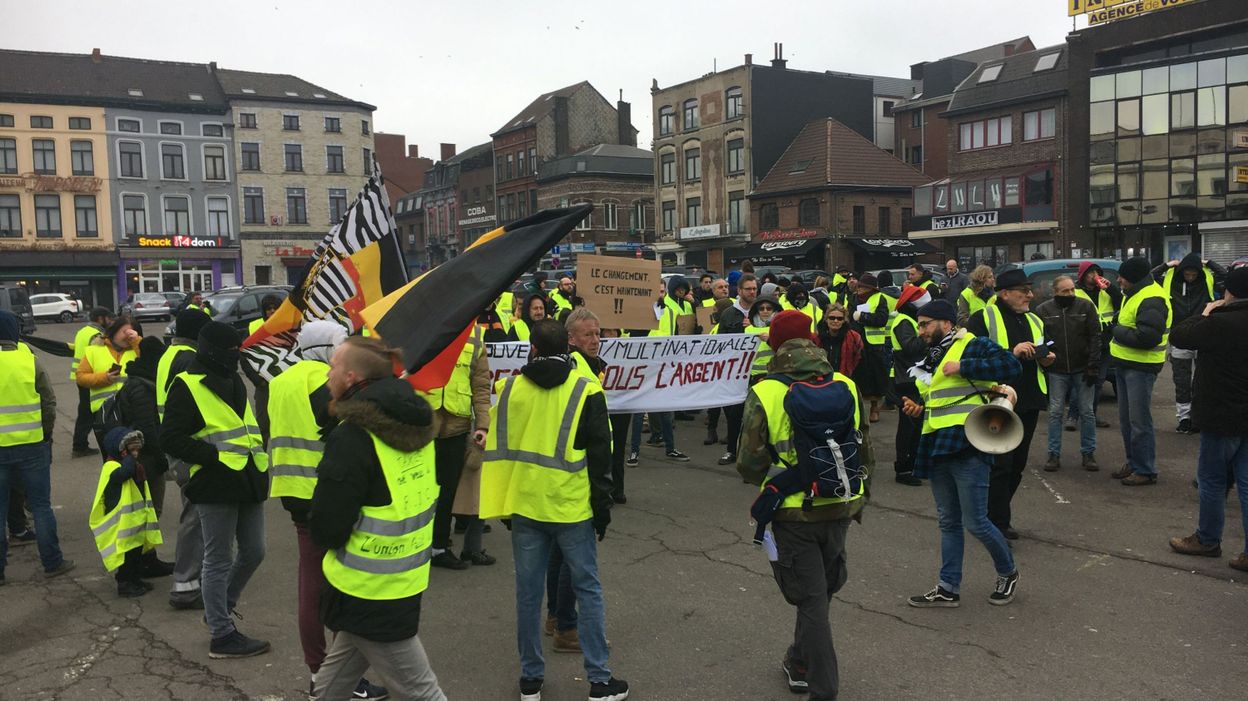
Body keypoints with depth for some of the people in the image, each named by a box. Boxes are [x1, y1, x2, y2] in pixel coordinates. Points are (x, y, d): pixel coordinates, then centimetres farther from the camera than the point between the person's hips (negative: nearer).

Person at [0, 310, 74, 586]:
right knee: (41, 506, 9)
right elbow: (50, 403, -3)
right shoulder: (30, 360, -6)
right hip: (32, 446, 0)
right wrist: (47, 435, 10)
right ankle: (52, 563, 13)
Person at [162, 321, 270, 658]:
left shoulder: (234, 383, 17)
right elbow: (171, 438, -13)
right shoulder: (187, 386, -9)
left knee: (253, 552, 15)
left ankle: (219, 608, 36)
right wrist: (215, 456, -18)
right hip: (215, 484, -8)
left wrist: (258, 449, 14)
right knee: (219, 561, 3)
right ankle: (222, 636, 14)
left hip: (248, 481, 8)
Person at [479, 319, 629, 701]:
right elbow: (600, 455, -5)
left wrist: (503, 505, 15)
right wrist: (602, 508, 4)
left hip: (524, 506, 2)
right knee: (588, 590, 8)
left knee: (528, 591, 11)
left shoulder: (510, 388, 1)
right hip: (571, 508, -2)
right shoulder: (585, 390, -6)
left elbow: (496, 450, 7)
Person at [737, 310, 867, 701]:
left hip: (794, 512, -4)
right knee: (821, 591, 23)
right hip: (841, 507, 4)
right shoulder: (846, 386, -4)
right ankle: (800, 662, 39)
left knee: (812, 599, 9)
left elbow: (750, 465, -12)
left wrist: (770, 479, 11)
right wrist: (858, 500, 23)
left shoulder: (764, 394, -15)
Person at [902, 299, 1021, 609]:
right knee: (948, 522, 14)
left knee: (975, 521, -3)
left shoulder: (972, 346, -8)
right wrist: (918, 410, 8)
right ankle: (948, 589, 21)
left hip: (967, 447, -9)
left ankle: (1008, 574, 22)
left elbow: (1012, 365, -22)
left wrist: (963, 367, -21)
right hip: (937, 449, 9)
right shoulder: (929, 359, 19)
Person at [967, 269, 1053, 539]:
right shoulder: (983, 319, -7)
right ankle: (998, 523, 0)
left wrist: (1046, 359, 5)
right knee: (1000, 464, -7)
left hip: (1028, 402, 8)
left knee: (1018, 463, 13)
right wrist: (1011, 352, -24)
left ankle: (997, 514, 26)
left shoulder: (1034, 321, 16)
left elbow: (1043, 358, 29)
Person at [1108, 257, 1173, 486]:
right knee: (1126, 419, 17)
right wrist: (1119, 327, 9)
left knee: (1139, 421, -4)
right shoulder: (1134, 294, 13)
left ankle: (1146, 471, 5)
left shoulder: (1151, 301, -20)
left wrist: (1118, 331, -15)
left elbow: (1147, 338, -29)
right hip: (1124, 364, 10)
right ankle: (1133, 463, 28)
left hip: (1141, 368, -10)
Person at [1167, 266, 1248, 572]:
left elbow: (1178, 336, -10)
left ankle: (1207, 540, 21)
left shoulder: (1221, 323, -21)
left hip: (1223, 417, -7)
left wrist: (1205, 314, 2)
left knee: (1212, 479, 8)